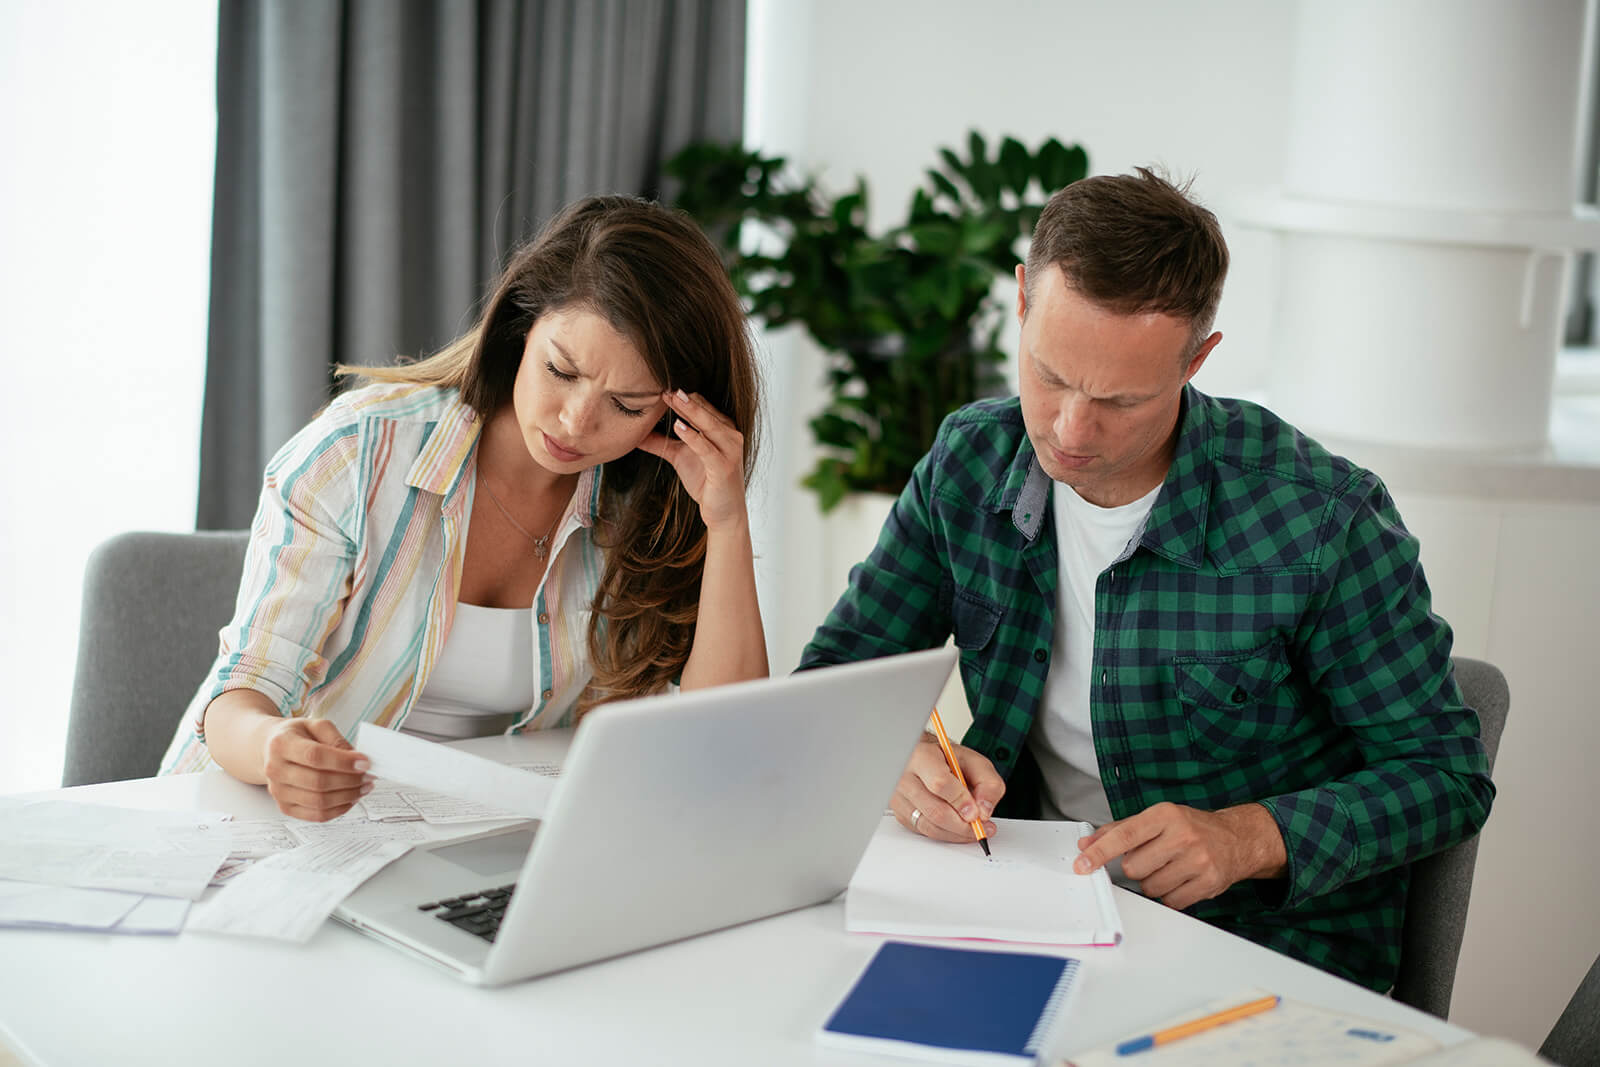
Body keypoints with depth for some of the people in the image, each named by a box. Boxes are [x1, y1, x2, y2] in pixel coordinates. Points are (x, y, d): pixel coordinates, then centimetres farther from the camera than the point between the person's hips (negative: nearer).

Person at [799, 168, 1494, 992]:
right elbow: (834, 677, 3)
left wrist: (1244, 838, -26)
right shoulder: (969, 463, -4)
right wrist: (895, 758, -20)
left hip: (1271, 933, -3)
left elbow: (1446, 775, -9)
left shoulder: (1324, 522, -18)